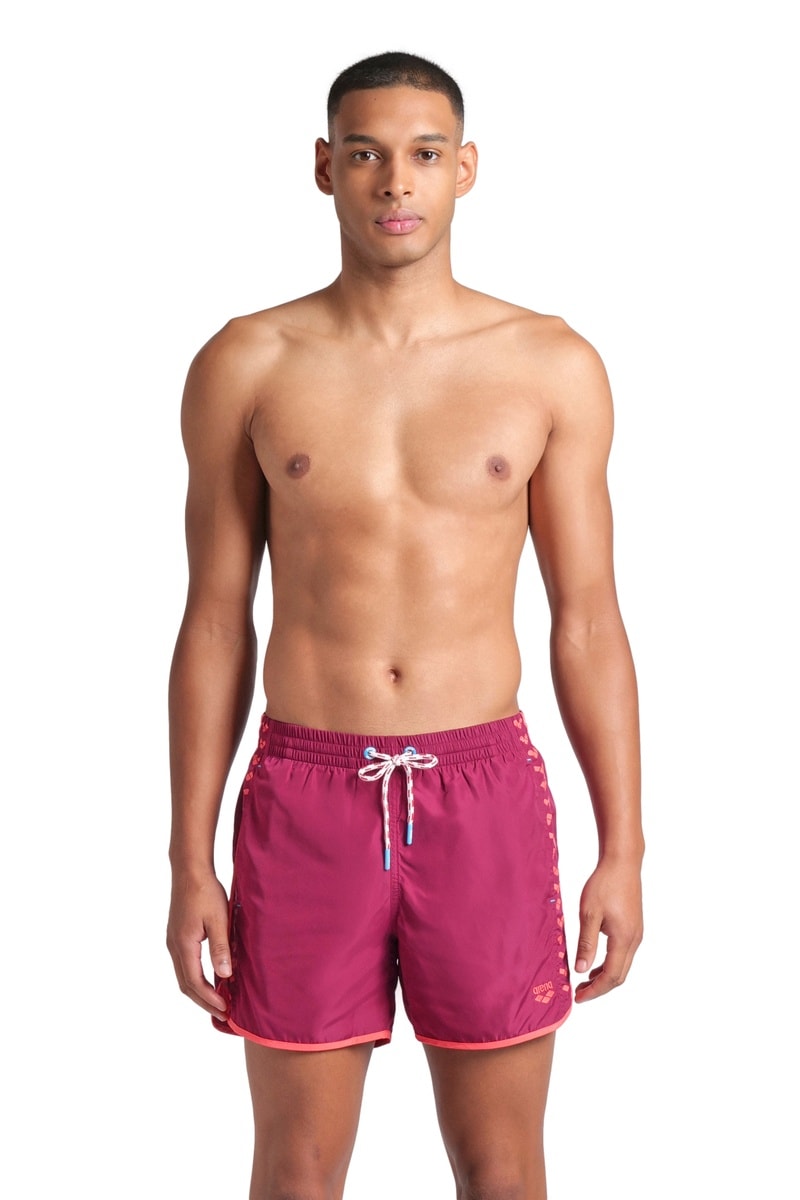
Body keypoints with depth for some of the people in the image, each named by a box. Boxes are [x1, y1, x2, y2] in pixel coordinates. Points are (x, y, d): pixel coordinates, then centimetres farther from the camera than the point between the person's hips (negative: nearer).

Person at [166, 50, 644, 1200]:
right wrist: (191, 864, 0)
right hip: (305, 800, 0)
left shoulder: (553, 366, 0)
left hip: (485, 799, 0)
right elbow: (215, 621, 3)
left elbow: (587, 620, 2)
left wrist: (623, 851, -1)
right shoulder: (244, 367, 0)